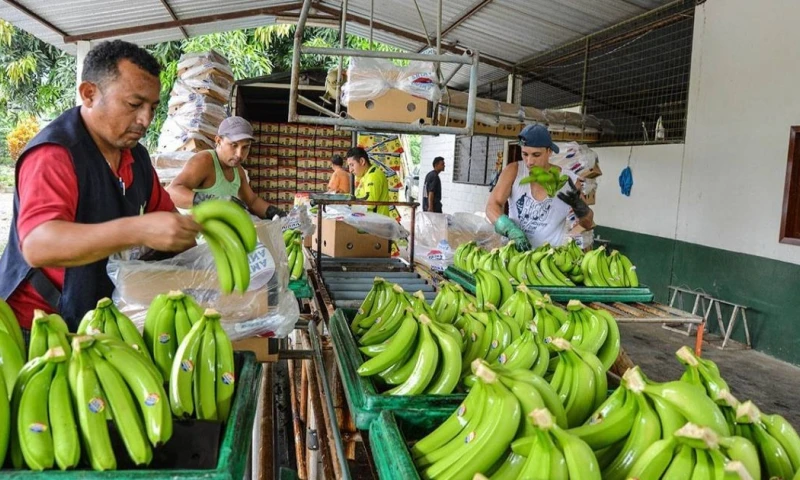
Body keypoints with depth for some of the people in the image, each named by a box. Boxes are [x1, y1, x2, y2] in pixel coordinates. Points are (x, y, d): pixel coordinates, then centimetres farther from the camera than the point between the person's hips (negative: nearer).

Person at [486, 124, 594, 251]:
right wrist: (512, 231, -28)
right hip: (515, 251, 1)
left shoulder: (567, 180, -4)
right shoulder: (513, 171, -4)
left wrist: (577, 204, -16)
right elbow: (492, 207, -11)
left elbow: (588, 224, 5)